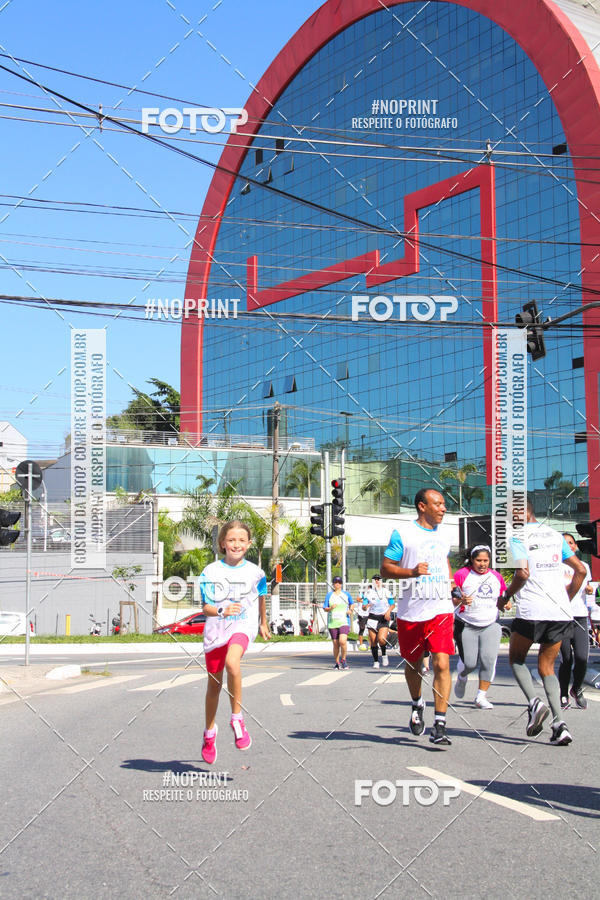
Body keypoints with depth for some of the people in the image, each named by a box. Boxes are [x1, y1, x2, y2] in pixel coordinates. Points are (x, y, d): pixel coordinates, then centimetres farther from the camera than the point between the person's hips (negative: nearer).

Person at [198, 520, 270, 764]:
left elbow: (261, 597, 20)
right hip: (216, 629, 1)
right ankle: (210, 733, 34)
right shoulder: (211, 572, -3)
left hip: (243, 627, -1)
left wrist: (263, 623, 32)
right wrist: (222, 610, -27)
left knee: (232, 661, -33)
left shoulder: (255, 572, 0)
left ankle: (237, 719, -19)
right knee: (214, 685, 12)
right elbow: (205, 607, -6)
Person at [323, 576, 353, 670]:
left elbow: (351, 604, 22)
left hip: (344, 622, -1)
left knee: (343, 641, -19)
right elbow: (325, 608, 6)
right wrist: (330, 608, -15)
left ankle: (343, 660, 1)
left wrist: (350, 610, 2)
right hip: (332, 622, 1)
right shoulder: (329, 595, 6)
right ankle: (336, 662, 21)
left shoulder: (346, 594, 8)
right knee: (336, 644, 4)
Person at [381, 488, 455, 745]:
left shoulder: (442, 535, 13)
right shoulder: (402, 534, -4)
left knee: (441, 664, -12)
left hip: (441, 611, 2)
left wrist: (451, 583, 17)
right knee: (413, 664, 13)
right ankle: (417, 705, 42)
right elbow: (385, 569, -5)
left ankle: (439, 727, -10)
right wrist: (412, 572, -20)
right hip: (411, 612, -2)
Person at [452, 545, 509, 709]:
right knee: (469, 663, -7)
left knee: (489, 659, -14)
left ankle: (481, 697, -3)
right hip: (466, 626, -3)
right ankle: (461, 678, 30)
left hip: (490, 626, 3)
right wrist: (461, 600, -25)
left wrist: (504, 603, -2)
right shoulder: (461, 575, -5)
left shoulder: (497, 577, 9)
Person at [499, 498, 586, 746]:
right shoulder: (555, 535, 15)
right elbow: (580, 570, 15)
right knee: (546, 667, 14)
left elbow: (523, 573, -18)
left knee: (516, 658, 16)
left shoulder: (518, 538, -5)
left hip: (532, 612, -5)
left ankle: (534, 702, -9)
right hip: (561, 613, 6)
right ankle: (559, 723, -3)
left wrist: (505, 597, -3)